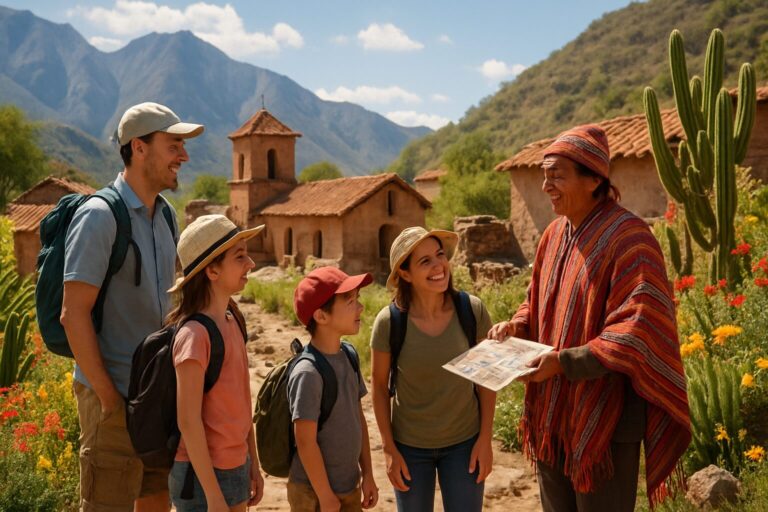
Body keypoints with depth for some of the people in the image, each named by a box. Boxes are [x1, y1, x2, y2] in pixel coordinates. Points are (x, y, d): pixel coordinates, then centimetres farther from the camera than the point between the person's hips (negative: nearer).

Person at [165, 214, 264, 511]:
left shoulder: (232, 323, 4)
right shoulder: (194, 334, -20)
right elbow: (188, 421, -20)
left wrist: (253, 465, 14)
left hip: (235, 468, 8)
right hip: (203, 475, -7)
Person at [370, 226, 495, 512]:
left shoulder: (472, 311, -15)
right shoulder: (389, 322, -18)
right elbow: (379, 386, -6)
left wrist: (485, 439, -3)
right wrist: (389, 449, -3)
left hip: (463, 442, 1)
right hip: (410, 446, 0)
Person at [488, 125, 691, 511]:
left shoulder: (628, 239, -17)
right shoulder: (555, 233, 7)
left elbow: (638, 331, -23)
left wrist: (566, 362, -27)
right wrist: (516, 326, -2)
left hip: (603, 418, -8)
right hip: (552, 410, 8)